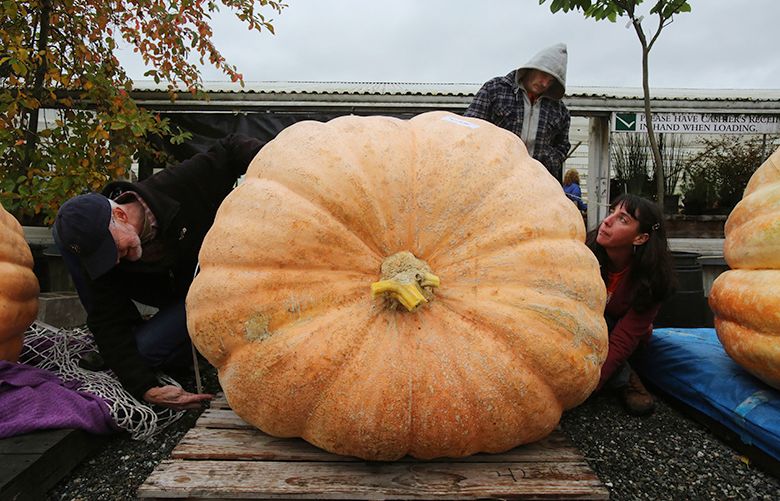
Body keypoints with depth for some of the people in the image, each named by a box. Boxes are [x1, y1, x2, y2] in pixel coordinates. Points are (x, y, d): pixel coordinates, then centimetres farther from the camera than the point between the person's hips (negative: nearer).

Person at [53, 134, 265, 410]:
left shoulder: (180, 186, -29)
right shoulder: (97, 242, -20)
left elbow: (231, 149, -16)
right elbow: (110, 324, -22)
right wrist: (145, 388, -32)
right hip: (169, 292, 4)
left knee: (144, 348, -27)